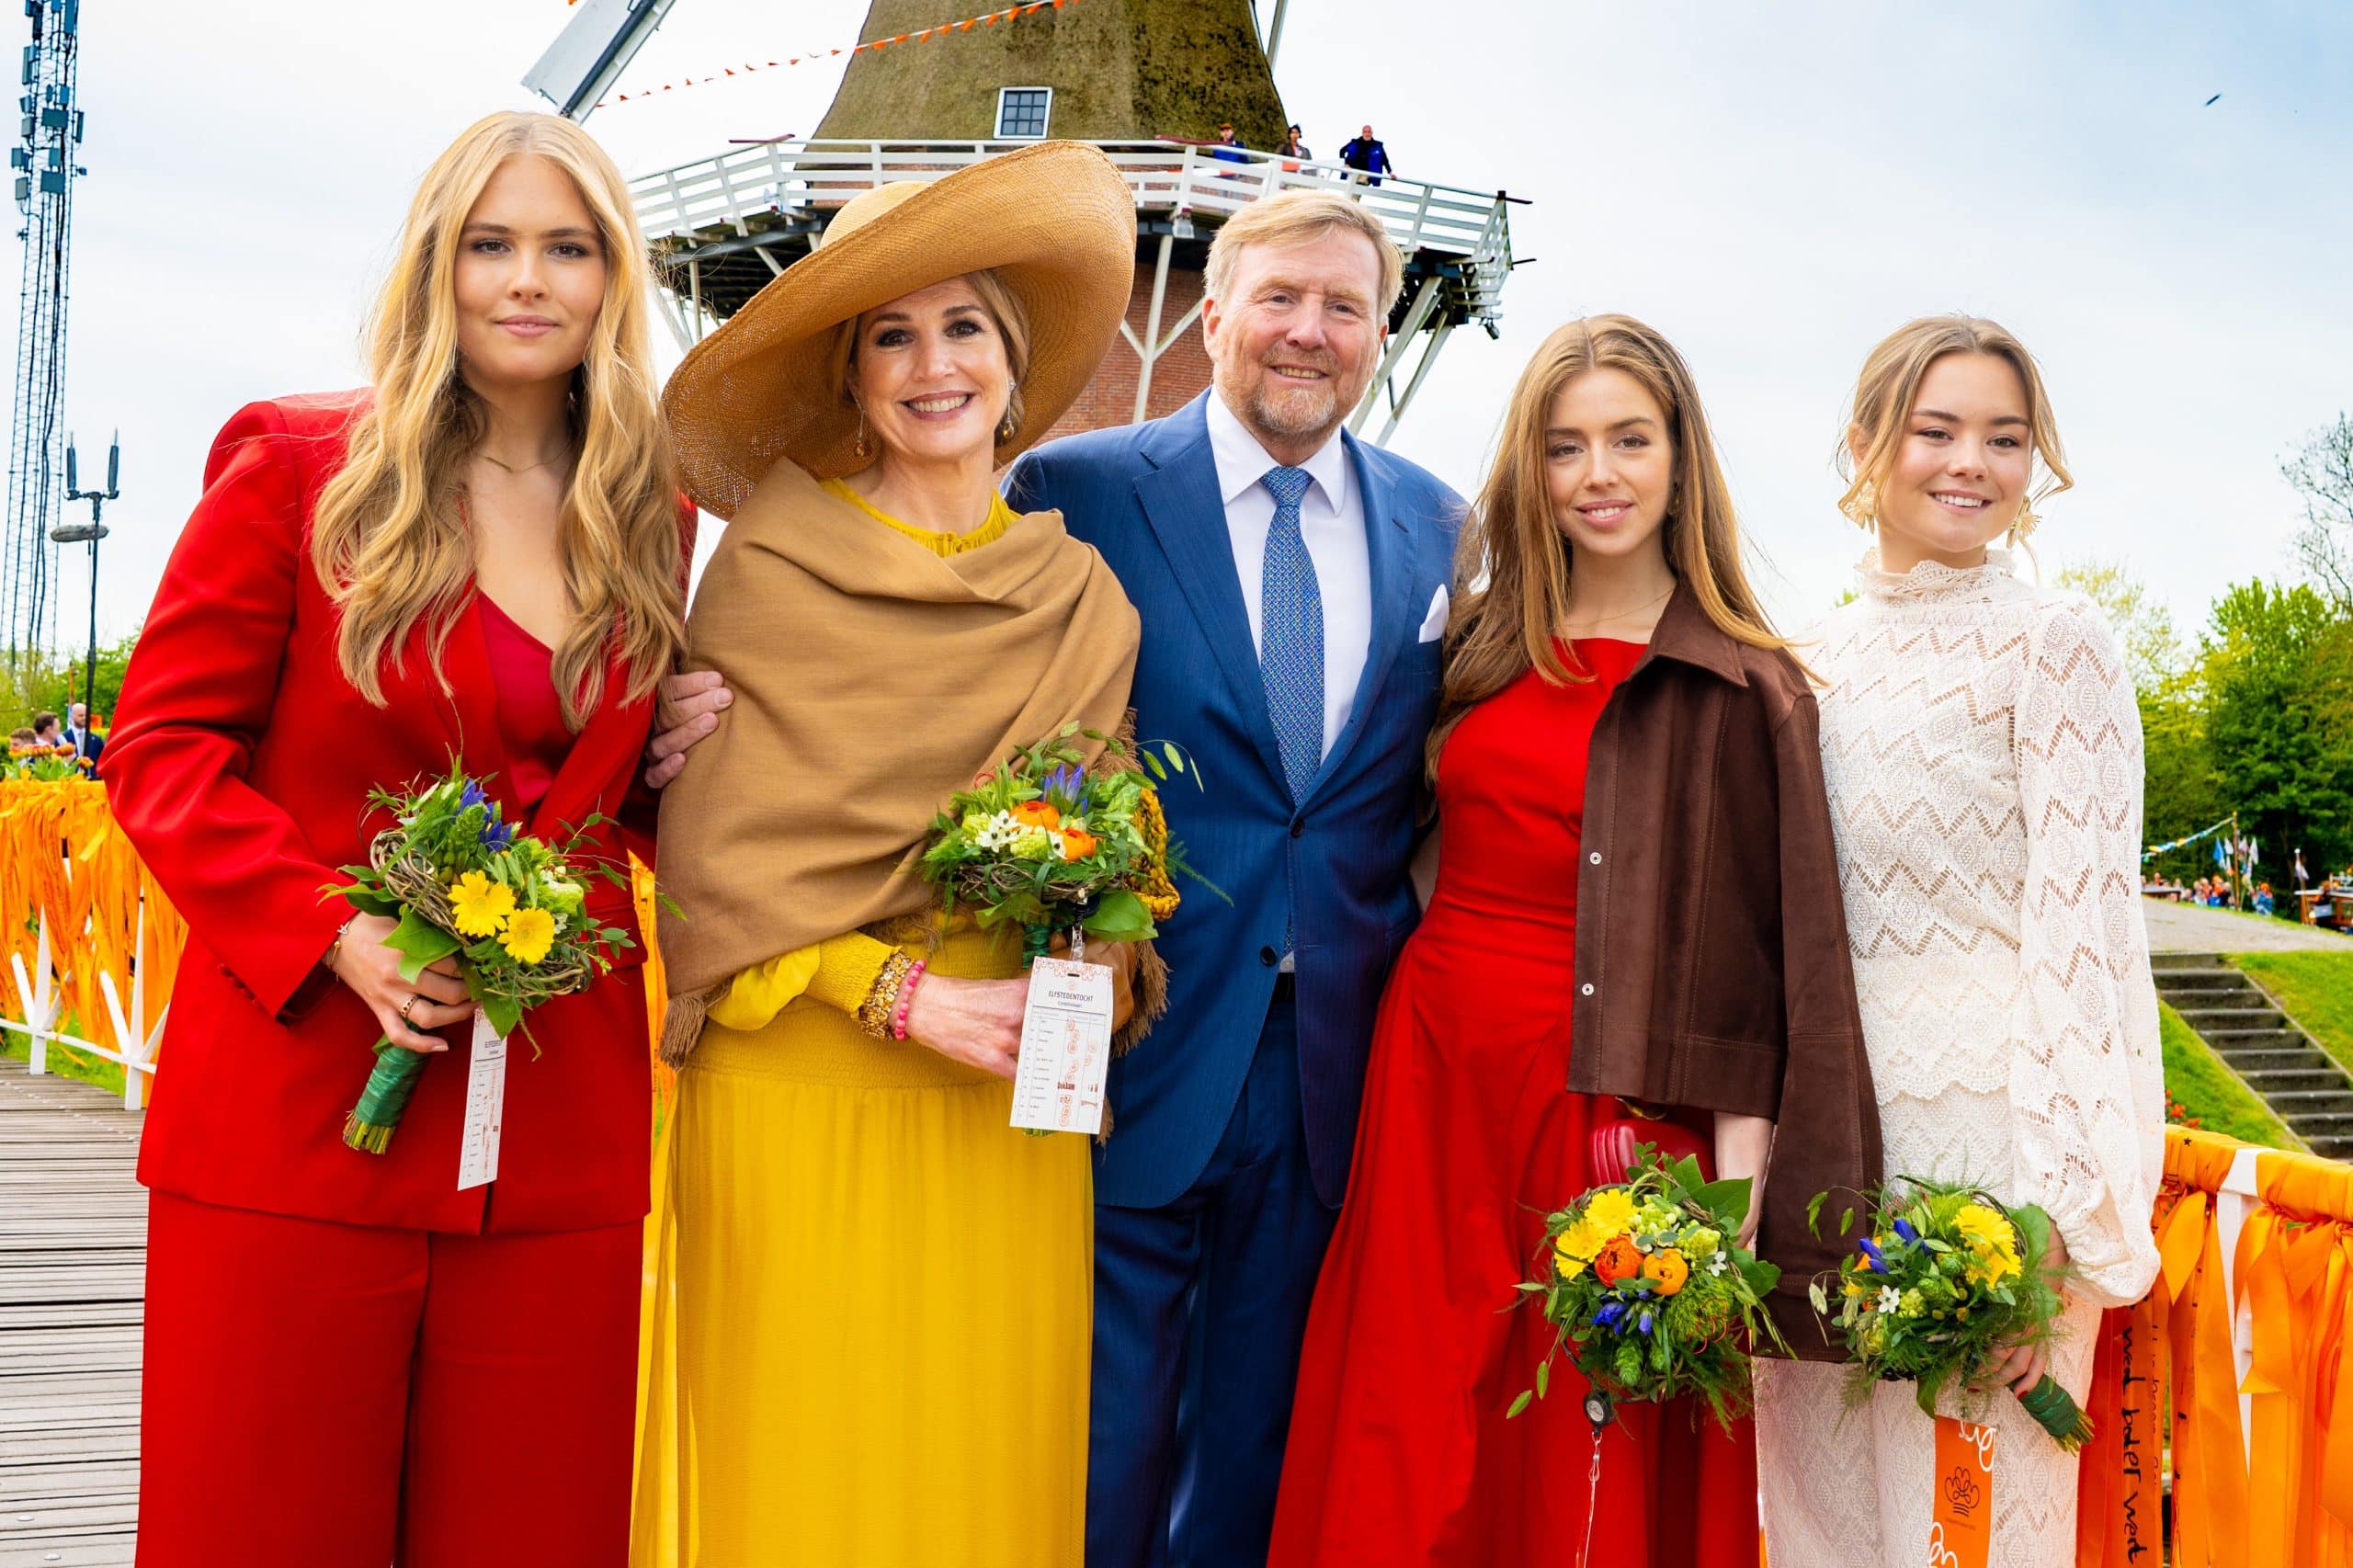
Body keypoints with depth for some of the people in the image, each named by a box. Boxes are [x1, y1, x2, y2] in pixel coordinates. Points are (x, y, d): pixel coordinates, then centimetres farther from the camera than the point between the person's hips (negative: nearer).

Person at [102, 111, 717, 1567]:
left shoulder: (649, 515, 12)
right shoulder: (296, 464, 0)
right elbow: (164, 747, -2)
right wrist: (334, 931, -15)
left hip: (560, 1131, 3)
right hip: (298, 1109, -3)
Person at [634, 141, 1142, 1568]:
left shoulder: (1080, 589, 9)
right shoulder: (771, 566, -2)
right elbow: (720, 857, -5)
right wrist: (903, 996, -14)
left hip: (1007, 1107, 3)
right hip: (799, 1087, -3)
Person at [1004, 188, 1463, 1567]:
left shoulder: (1441, 529, 9)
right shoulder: (1074, 491, -3)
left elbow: (1434, 784, 13)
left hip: (1335, 1076, 4)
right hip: (1134, 1056, -3)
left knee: (1259, 1454, 15)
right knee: (1098, 1451, 3)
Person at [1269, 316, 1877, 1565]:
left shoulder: (1745, 692, -4)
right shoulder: (1481, 647, 10)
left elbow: (1755, 956, -8)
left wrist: (1729, 1186, -14)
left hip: (1607, 1094, -4)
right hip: (1431, 1069, 4)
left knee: (1585, 1462, 5)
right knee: (1407, 1457, 9)